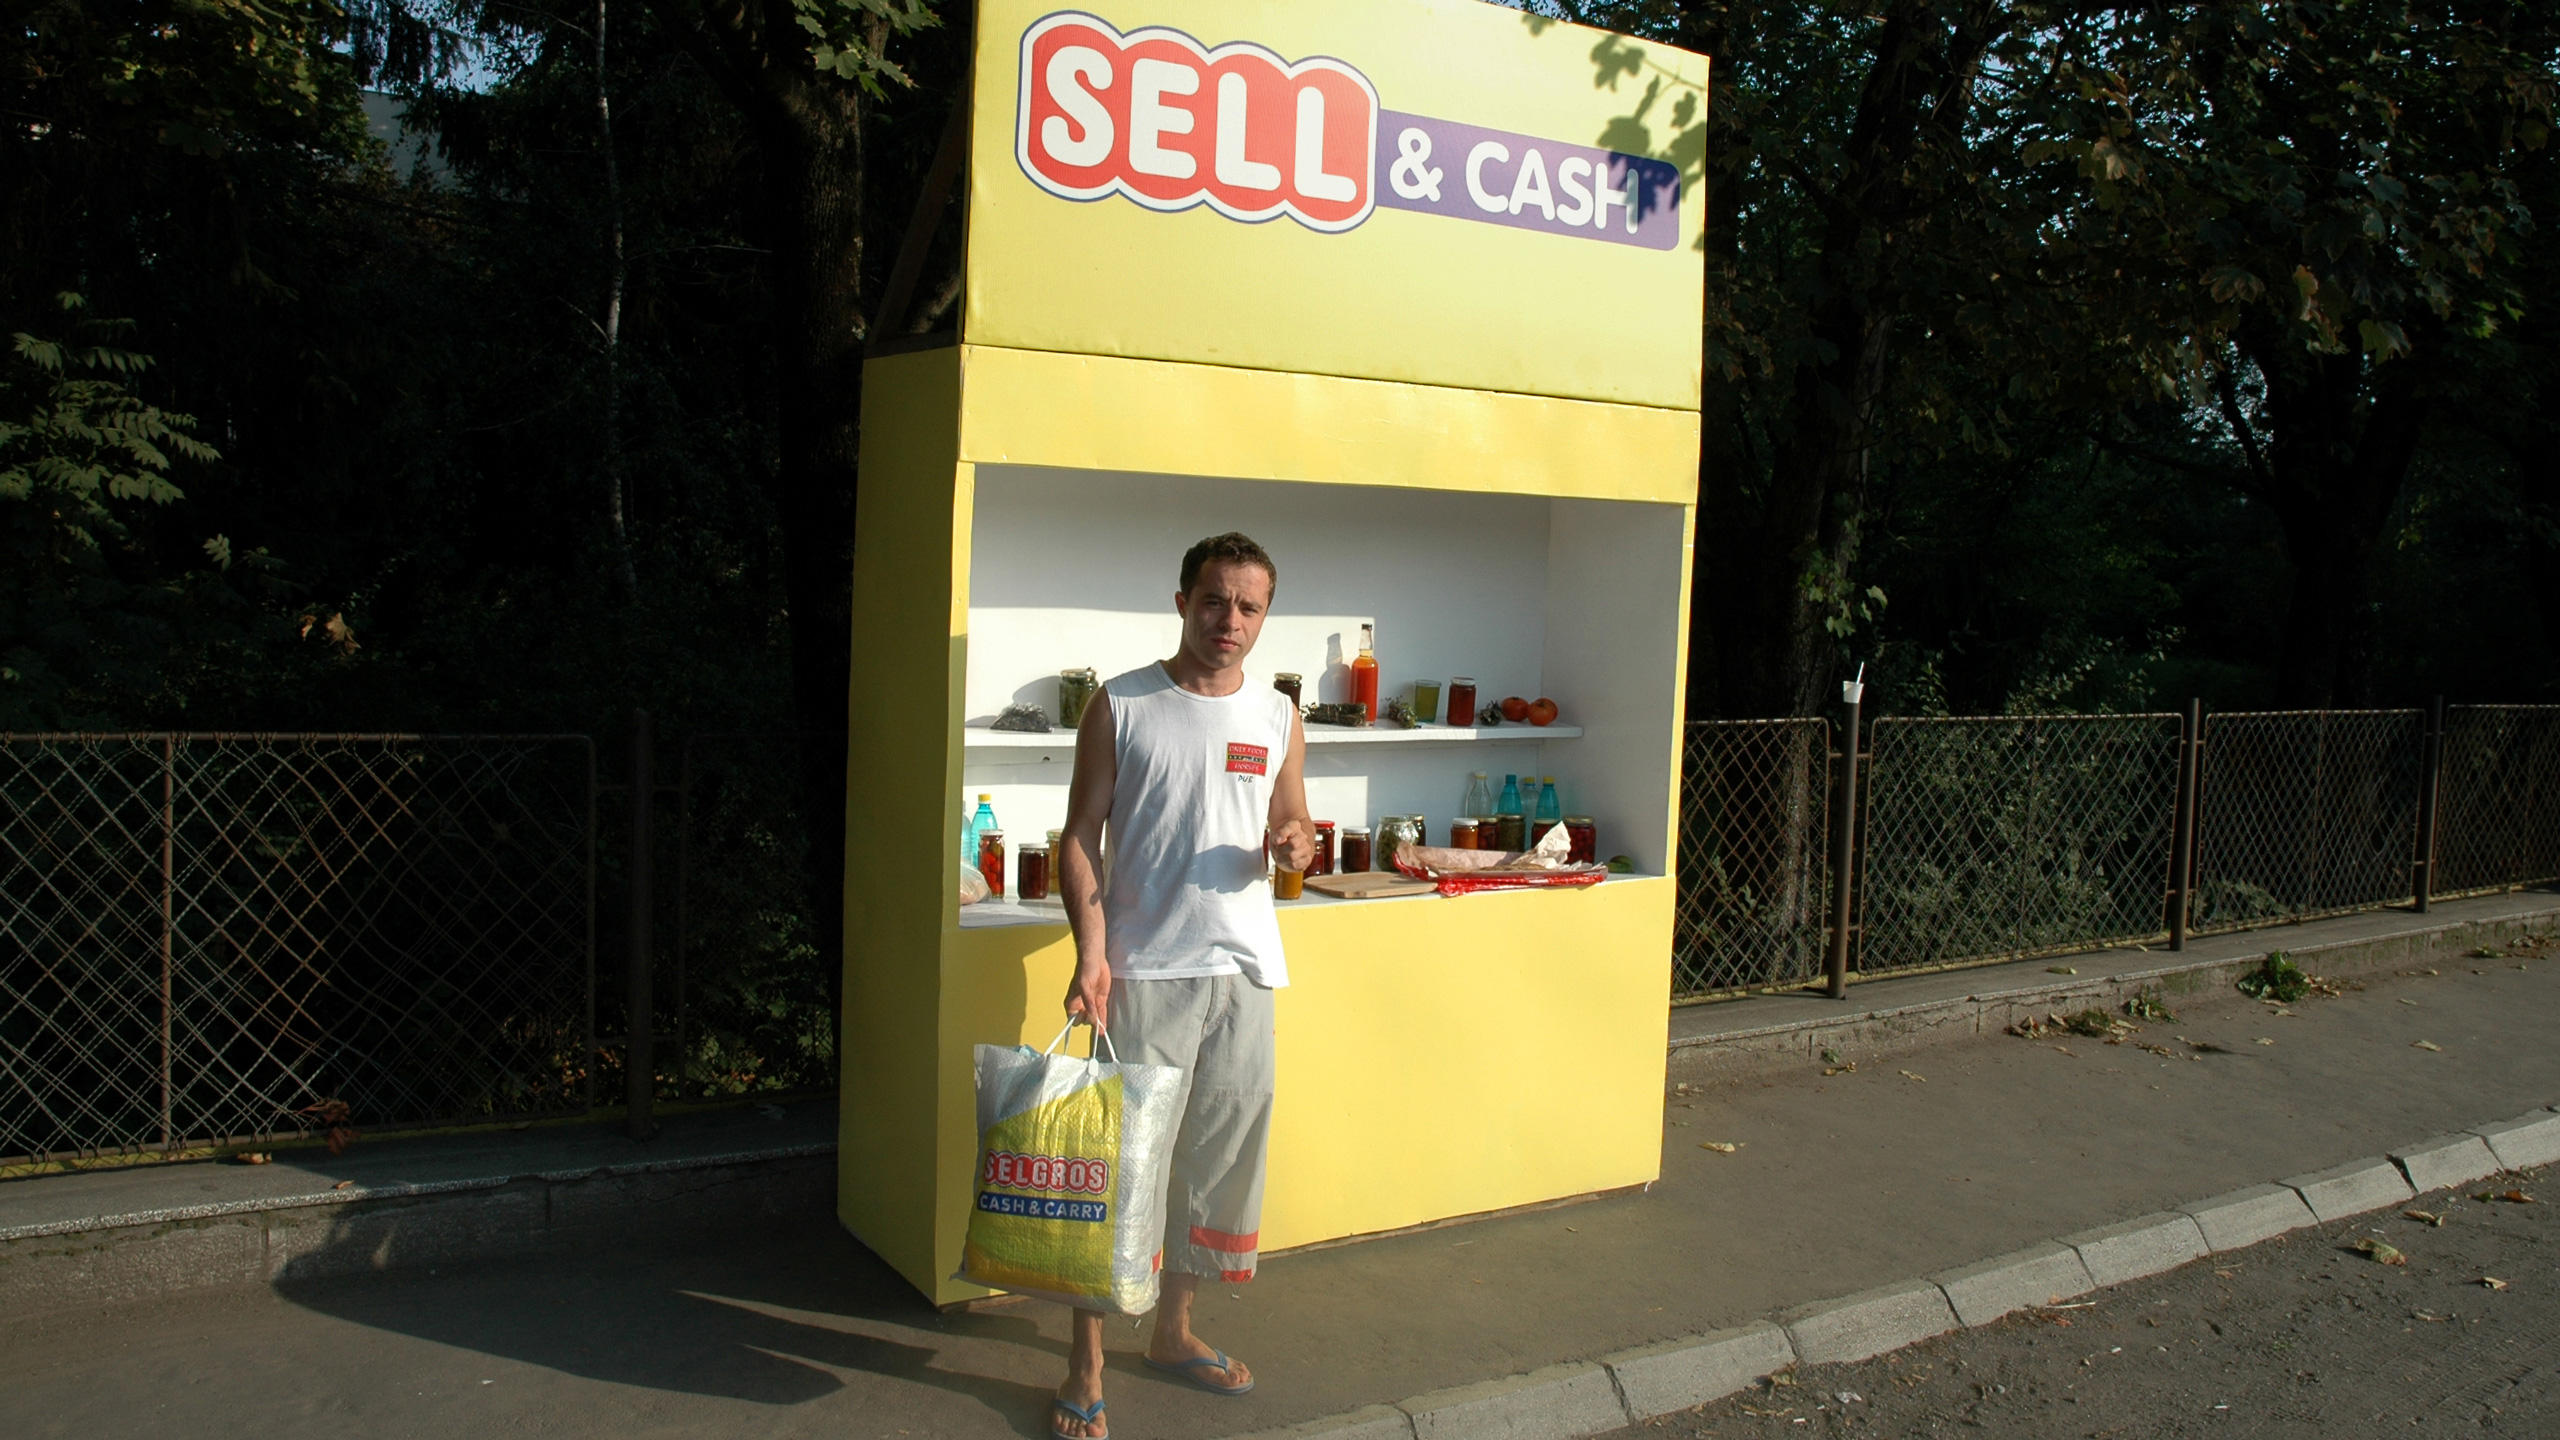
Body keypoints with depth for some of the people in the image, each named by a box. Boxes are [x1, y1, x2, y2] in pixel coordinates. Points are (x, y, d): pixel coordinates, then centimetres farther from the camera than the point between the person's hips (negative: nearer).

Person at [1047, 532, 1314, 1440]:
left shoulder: (1278, 718, 9)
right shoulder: (1120, 707, -2)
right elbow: (1080, 838, -3)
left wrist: (1294, 845, -7)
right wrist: (1091, 954, -15)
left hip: (1244, 968, 4)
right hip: (1146, 968, -4)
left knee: (1220, 1154, 12)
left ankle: (1173, 1332, 30)